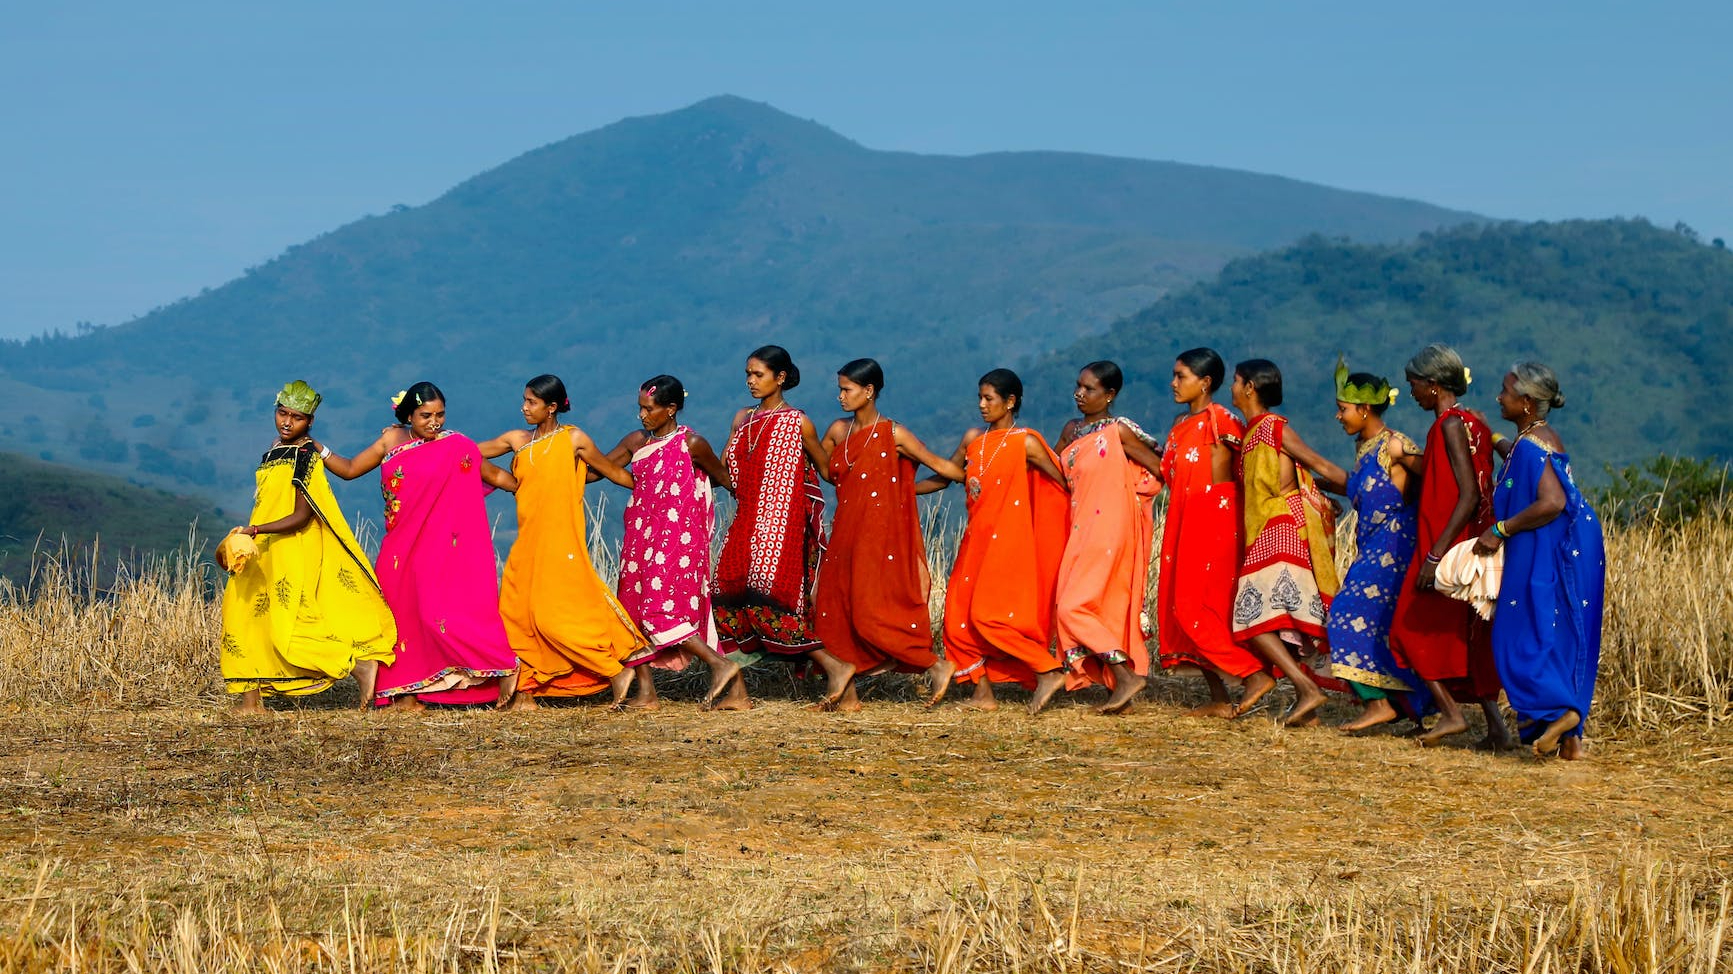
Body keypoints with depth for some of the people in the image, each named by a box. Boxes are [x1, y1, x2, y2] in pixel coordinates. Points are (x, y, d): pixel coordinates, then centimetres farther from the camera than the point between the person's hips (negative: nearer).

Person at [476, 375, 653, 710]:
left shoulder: (573, 440, -3)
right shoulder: (517, 440, 10)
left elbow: (615, 473, 5)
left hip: (560, 542, -6)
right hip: (528, 543, 6)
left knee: (556, 615, -12)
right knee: (516, 613, 3)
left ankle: (617, 671, -2)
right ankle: (525, 693, 8)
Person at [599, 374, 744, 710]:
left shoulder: (691, 444, -8)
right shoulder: (636, 441, 9)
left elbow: (724, 479, 3)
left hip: (677, 539, -7)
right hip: (642, 538, 7)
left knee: (660, 610, -16)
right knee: (634, 610, 4)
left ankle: (721, 665, -8)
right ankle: (646, 692, 8)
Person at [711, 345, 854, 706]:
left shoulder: (797, 423, -4)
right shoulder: (743, 419, 13)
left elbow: (827, 469, 6)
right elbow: (722, 469, 14)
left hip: (780, 525, -7)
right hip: (746, 523, 7)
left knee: (765, 597, -17)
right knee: (730, 595, 1)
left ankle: (834, 666, -9)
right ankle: (737, 692, 6)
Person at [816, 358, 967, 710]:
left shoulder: (893, 435, -8)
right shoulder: (838, 431, 9)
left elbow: (939, 465, -4)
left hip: (880, 535, -6)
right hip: (845, 535, 6)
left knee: (872, 614, -11)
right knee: (833, 611, 1)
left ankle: (937, 665, 4)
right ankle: (847, 694, 7)